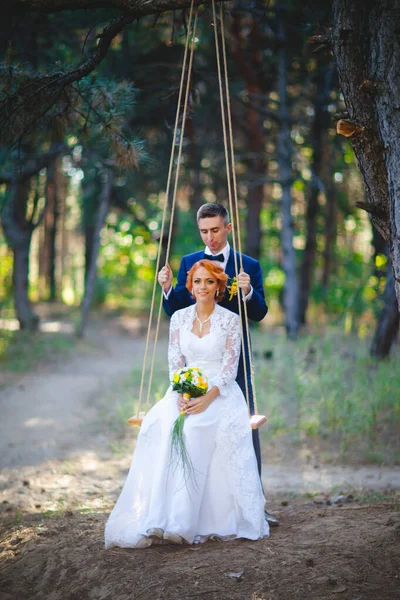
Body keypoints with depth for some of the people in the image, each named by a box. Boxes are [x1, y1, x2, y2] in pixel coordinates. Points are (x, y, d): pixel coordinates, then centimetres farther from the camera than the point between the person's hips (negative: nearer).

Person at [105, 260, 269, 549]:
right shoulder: (179, 318, 11)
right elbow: (175, 362, 7)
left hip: (219, 392, -3)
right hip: (185, 391, 3)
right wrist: (181, 394, -12)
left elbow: (230, 367, -5)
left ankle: (184, 521, -31)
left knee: (193, 430, -33)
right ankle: (160, 518, -31)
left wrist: (208, 398, -19)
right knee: (161, 426, -29)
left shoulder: (231, 320, 1)